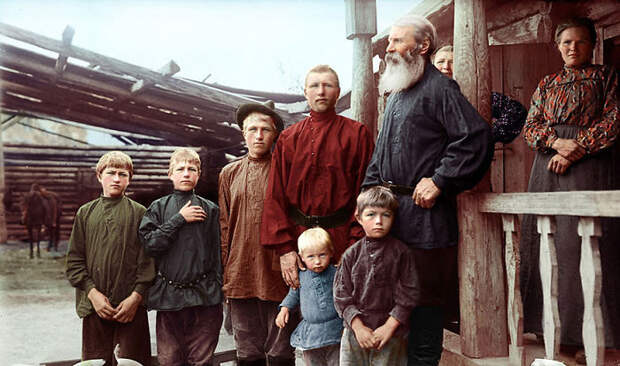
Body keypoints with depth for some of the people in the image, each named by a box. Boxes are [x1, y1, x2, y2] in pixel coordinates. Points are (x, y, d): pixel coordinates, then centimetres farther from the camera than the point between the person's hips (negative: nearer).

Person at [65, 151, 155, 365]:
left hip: (132, 307, -2)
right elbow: (74, 260, 7)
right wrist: (93, 293, -6)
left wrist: (136, 297, -11)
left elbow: (147, 260, 0)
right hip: (95, 307, 2)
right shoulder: (86, 213, 11)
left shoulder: (139, 213, 5)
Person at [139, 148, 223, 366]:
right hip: (168, 296, 0)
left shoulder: (210, 210, 8)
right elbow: (149, 243, -6)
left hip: (204, 297, 0)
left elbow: (217, 254, 9)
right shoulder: (158, 208, 8)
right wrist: (180, 219, -8)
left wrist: (218, 292, 5)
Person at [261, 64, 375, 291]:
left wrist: (356, 245, -12)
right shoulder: (288, 138, 11)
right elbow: (275, 196, 6)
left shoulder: (357, 134, 4)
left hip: (342, 237, -2)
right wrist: (284, 248, -4)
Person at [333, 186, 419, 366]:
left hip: (391, 334, -2)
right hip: (355, 330, 2)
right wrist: (358, 326, -9)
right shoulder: (351, 255, 2)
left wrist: (389, 327, -11)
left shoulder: (400, 252, -3)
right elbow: (341, 295, 1)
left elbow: (408, 294, -5)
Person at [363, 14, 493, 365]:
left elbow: (476, 136, -19)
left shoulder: (439, 87, -6)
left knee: (426, 294, 1)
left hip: (425, 212, -8)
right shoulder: (396, 94, 20)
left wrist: (438, 180, -18)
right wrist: (370, 190, 14)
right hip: (390, 207, 8)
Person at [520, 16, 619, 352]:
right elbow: (530, 126, 10)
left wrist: (576, 149, -12)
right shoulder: (547, 84, 19)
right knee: (550, 242, 0)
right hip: (548, 167, 3)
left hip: (591, 164, -3)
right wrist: (557, 142, -10)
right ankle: (557, 325, 6)